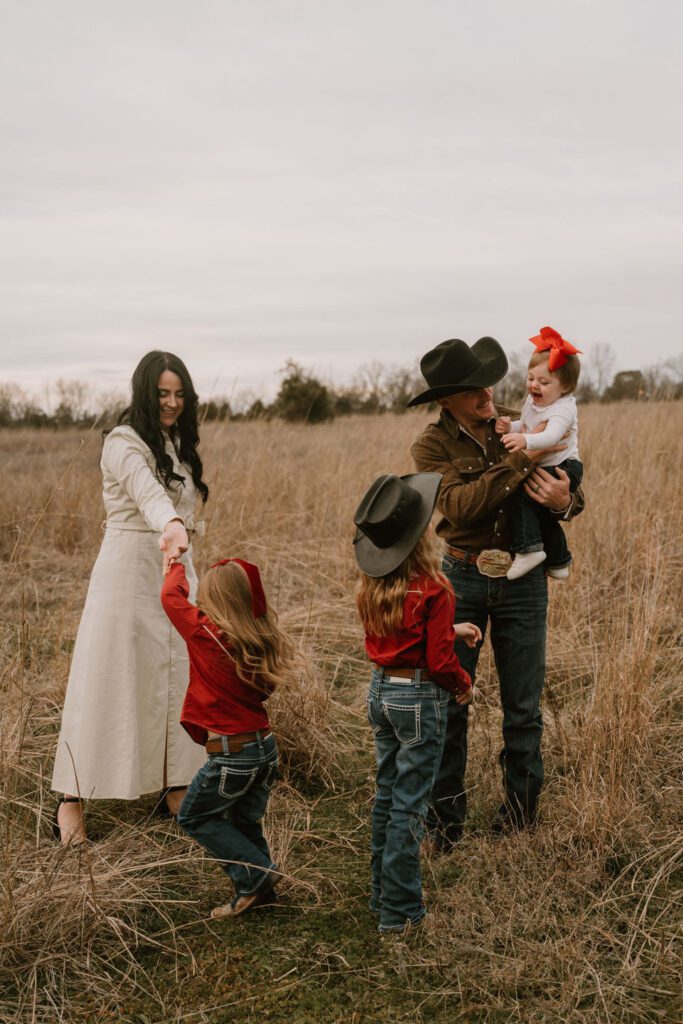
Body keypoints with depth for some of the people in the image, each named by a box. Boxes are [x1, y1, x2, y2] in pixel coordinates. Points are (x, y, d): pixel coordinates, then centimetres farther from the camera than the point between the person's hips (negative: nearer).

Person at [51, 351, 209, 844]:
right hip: (129, 569, -7)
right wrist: (171, 525, -52)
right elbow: (147, 491, -34)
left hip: (175, 570, 7)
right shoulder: (123, 443, -13)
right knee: (106, 683, -4)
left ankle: (176, 789, 16)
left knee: (176, 681, 7)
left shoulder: (179, 443, 14)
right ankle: (72, 798, 5)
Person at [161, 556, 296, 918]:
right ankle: (257, 892, 24)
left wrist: (175, 566, 19)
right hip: (266, 746, 7)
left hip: (231, 754, -7)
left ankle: (255, 875, 7)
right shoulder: (264, 639, 1)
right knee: (245, 822, 21)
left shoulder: (207, 634, -15)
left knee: (193, 816, 13)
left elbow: (171, 596, -2)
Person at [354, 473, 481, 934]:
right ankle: (399, 911, 11)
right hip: (420, 699, -7)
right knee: (409, 804, 2)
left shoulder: (373, 586, 0)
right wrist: (465, 685, 2)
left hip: (381, 691, 7)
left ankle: (383, 893, 31)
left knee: (387, 794, 19)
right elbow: (440, 660, -17)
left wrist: (450, 630, 18)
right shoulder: (433, 590, -20)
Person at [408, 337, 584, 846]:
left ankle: (522, 801, 27)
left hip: (523, 580, 2)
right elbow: (460, 505, -23)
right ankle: (444, 814, 16)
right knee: (447, 702, 2)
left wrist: (564, 500, -23)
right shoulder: (433, 446, -6)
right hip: (462, 578, -1)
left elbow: (573, 494, 2)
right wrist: (520, 461, -27)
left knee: (523, 706, 9)